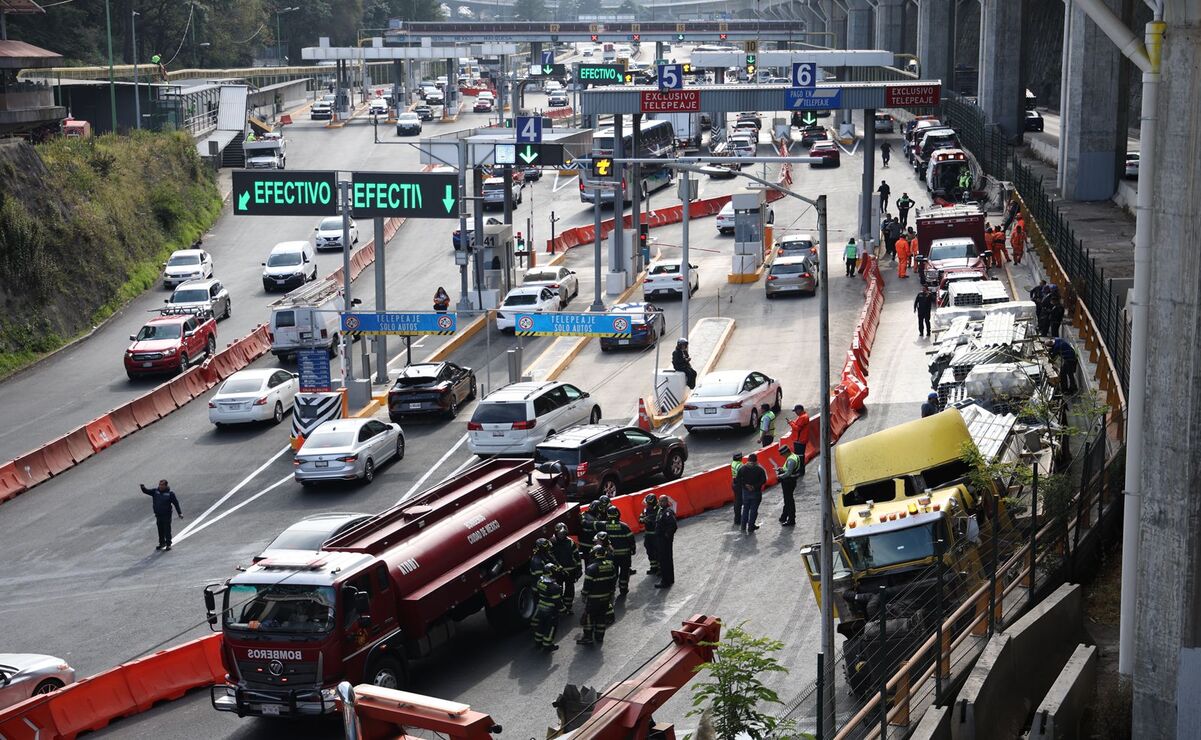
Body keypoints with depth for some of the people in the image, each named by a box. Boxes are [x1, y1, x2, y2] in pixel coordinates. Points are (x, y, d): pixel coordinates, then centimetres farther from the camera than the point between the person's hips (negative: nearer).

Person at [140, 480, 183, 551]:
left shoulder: (170, 493, -10)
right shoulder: (155, 491, 2)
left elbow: (176, 503, -8)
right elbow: (146, 491, 1)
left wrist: (180, 513, -10)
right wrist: (143, 487, -22)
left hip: (166, 516, -5)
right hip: (158, 515, 5)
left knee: (167, 530, 0)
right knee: (160, 530, 12)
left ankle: (168, 544, 9)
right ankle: (162, 543, 23)